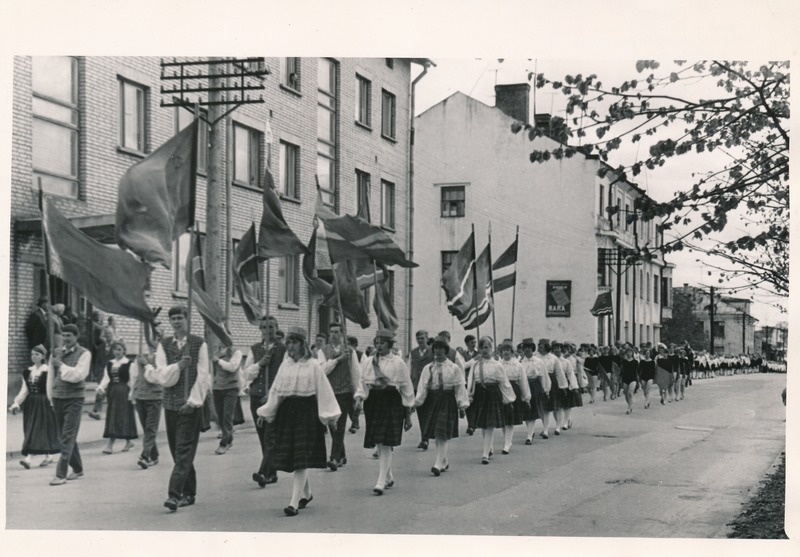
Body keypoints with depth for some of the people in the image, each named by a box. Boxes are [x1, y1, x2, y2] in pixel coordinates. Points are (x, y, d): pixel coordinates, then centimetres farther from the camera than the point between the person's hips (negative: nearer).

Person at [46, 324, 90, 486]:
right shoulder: (56, 352, 10)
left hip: (74, 399, -6)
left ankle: (61, 475, -11)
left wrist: (61, 365, -13)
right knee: (64, 437, 11)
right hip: (58, 398, 6)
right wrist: (51, 397, 13)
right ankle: (77, 469, 25)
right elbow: (51, 375, 14)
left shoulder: (84, 354, -4)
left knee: (68, 437, -9)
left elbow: (79, 375, -15)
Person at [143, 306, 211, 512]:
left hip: (191, 405, -4)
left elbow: (203, 375, -5)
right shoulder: (164, 344, 8)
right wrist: (178, 366, -18)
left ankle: (174, 494, -15)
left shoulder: (199, 343, 0)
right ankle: (189, 493, 19)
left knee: (184, 450, -10)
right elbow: (162, 376, -1)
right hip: (171, 404, 4)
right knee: (177, 450, 8)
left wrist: (193, 401, -12)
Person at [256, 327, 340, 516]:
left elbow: (323, 391, -4)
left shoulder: (312, 365, -4)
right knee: (290, 457, 9)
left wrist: (329, 417, -6)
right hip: (286, 411, 5)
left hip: (306, 412, -5)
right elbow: (275, 391, 13)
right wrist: (265, 413, 10)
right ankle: (306, 493, 29)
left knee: (301, 459, -9)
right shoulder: (285, 364, 8)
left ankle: (294, 502, -11)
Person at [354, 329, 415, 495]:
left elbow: (407, 389, 3)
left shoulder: (398, 363, -2)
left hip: (391, 404, -4)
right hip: (373, 403, 4)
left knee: (385, 444, -11)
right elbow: (362, 384, 12)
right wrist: (359, 397, -11)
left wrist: (408, 414, 3)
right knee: (378, 444, 10)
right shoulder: (367, 362, 8)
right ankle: (388, 477, 29)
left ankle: (381, 482, -10)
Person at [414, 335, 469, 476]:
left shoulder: (454, 368, 0)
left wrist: (462, 406, -2)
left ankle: (438, 464, -11)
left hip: (448, 402, -3)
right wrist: (417, 402, -6)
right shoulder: (428, 368, 6)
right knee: (435, 434, 8)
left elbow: (460, 388, 1)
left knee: (444, 434, -9)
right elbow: (422, 387, 4)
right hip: (433, 401, 3)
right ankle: (444, 462, 24)